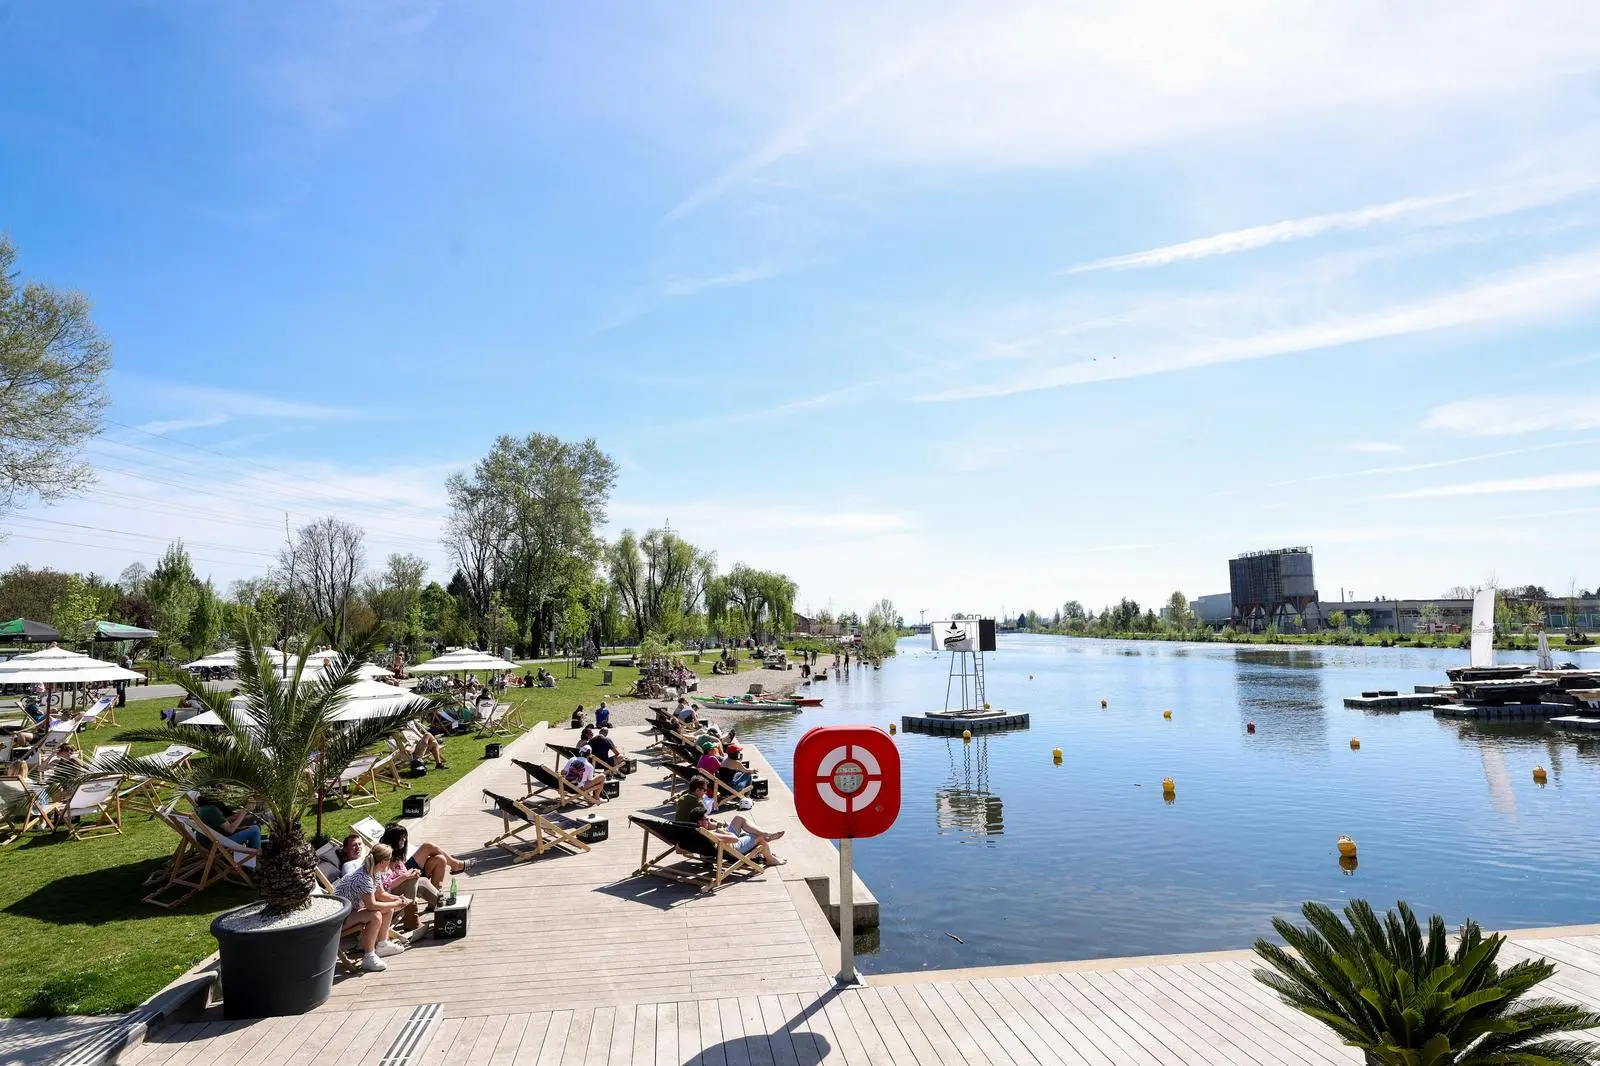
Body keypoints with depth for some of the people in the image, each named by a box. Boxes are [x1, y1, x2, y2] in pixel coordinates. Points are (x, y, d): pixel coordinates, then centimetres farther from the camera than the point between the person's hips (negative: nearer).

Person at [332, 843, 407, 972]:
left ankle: (382, 944, 18)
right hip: (338, 917, -10)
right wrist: (395, 904, -21)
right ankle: (368, 958, -19)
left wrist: (396, 898, -6)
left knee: (388, 909, 7)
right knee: (375, 916, -30)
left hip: (353, 909, 10)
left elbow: (380, 894, 11)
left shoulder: (375, 872, -1)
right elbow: (371, 905, -32)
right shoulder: (363, 877, -31)